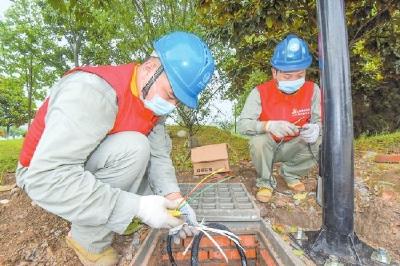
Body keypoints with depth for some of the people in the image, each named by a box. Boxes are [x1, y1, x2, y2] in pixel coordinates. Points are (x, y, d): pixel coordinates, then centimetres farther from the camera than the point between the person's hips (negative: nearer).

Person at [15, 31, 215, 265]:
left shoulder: (155, 102, -7)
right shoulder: (93, 91, -32)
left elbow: (158, 154, -8)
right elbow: (47, 178, -37)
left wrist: (173, 195, -25)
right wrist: (136, 206, -38)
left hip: (97, 169, 7)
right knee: (132, 148, -31)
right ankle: (89, 242, -12)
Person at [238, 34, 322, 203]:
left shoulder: (312, 90, -12)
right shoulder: (260, 92, -21)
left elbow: (319, 120, -11)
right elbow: (242, 124, -27)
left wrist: (315, 129, -37)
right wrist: (269, 125, -45)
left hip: (293, 147, 3)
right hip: (268, 147, -2)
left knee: (320, 143, -24)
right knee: (258, 141, -35)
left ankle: (290, 172, 7)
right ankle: (265, 181, -4)